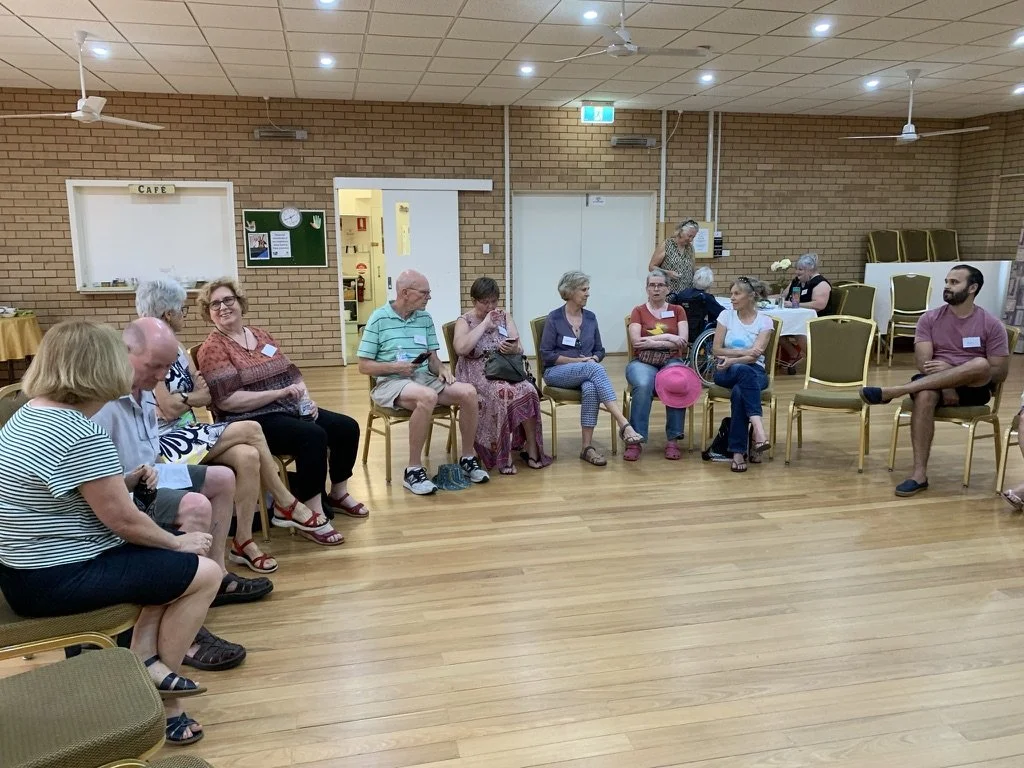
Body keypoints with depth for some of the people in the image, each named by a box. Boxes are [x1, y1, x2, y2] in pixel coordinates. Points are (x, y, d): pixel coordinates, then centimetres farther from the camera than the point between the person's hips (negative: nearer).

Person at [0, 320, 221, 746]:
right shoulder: (84, 436, -25)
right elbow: (123, 521, -19)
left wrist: (120, 480, 10)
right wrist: (177, 542, -4)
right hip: (59, 579, -10)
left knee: (167, 559, 20)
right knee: (204, 571, -3)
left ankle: (145, 657, 10)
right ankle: (163, 686, 13)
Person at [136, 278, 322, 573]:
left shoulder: (176, 348, 15)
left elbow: (204, 395, 11)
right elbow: (168, 410, -16)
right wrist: (194, 396, 2)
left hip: (187, 433, 8)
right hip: (163, 441, -8)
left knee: (247, 456, -21)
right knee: (250, 429, -21)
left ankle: (243, 542, -14)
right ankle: (288, 503, -4)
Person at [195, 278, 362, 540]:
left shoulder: (261, 335, 15)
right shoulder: (213, 348, -7)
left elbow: (292, 373, 16)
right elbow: (227, 401, -18)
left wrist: (306, 398, -4)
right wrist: (280, 393, -21)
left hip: (291, 409, 8)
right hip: (251, 420, -8)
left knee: (347, 427, -4)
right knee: (313, 436, -31)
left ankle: (338, 494, 16)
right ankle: (311, 514, -20)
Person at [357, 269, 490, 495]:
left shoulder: (425, 318, 11)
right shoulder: (379, 319, -5)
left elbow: (432, 357, 13)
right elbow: (364, 366, -4)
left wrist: (442, 368, -9)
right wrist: (395, 367, -18)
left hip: (424, 378, 6)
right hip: (391, 383, -5)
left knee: (468, 392, -18)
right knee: (427, 397, -38)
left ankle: (467, 458, 1)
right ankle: (413, 469, -25)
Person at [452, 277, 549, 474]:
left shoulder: (504, 317, 13)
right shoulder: (464, 321, 2)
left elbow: (520, 349, 9)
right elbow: (461, 348, -20)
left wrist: (513, 349, -16)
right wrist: (485, 323, -15)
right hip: (478, 374, -4)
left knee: (528, 390, -28)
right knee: (502, 392, -35)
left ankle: (532, 449, -20)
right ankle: (502, 455, -25)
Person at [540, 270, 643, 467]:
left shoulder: (590, 317, 11)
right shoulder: (554, 318, -2)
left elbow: (600, 350, 16)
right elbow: (546, 355, -5)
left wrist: (592, 359, -8)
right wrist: (577, 361, -14)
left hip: (587, 371, 4)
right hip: (557, 373, -4)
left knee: (590, 388, -35)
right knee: (595, 369, -35)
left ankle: (588, 447, -34)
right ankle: (624, 424, -43)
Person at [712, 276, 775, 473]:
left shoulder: (765, 321, 1)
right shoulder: (726, 315, 6)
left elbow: (755, 356, -10)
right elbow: (716, 349, 1)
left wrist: (732, 359, -25)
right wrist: (743, 352, -11)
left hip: (755, 372, 0)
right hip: (725, 372, 0)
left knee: (739, 392, -38)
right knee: (743, 370, -39)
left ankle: (738, 451, -34)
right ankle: (758, 428, -48)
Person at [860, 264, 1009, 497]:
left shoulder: (991, 324, 0)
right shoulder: (930, 319, 5)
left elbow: (999, 372, -5)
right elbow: (923, 362, -5)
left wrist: (949, 370, -17)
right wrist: (945, 384, -24)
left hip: (974, 389, -1)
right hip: (936, 383, 1)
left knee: (980, 365, -36)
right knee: (925, 395, -37)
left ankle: (893, 391, -40)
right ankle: (919, 473, -37)